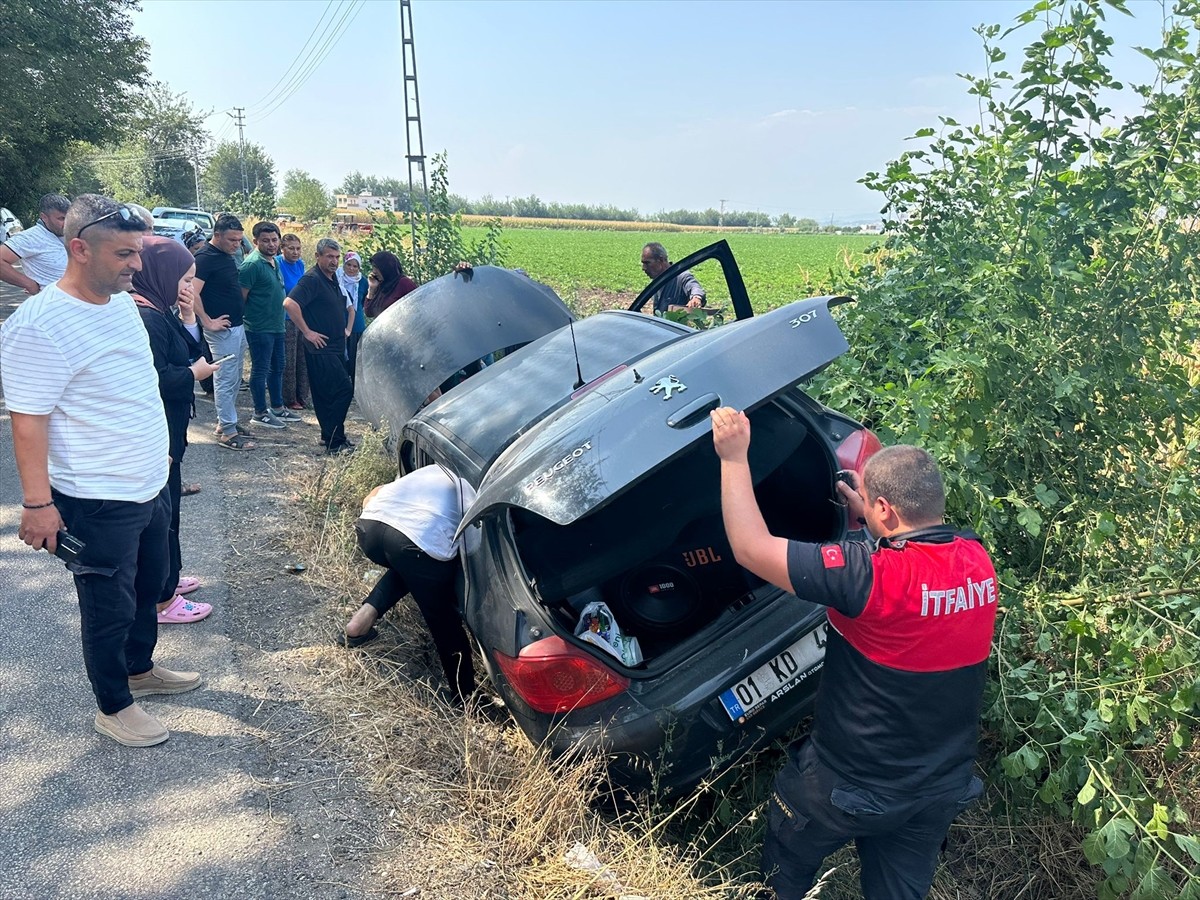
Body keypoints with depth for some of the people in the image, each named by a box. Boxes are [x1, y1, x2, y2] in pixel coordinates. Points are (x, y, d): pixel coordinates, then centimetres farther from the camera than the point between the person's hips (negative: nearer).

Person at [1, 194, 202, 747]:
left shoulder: (122, 301, 5)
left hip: (150, 488, 8)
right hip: (99, 504, -8)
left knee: (148, 587, 23)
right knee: (110, 608, 8)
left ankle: (140, 670, 45)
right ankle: (113, 708, 28)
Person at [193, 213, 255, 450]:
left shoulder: (227, 255, 12)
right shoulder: (205, 257, -16)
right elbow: (192, 293, -25)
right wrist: (208, 322, -20)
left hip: (237, 326, 9)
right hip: (223, 329, -9)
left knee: (234, 378, 16)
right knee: (225, 380, -4)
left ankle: (226, 420, 28)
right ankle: (227, 433, 1)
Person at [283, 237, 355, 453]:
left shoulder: (334, 279, 15)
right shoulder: (312, 279, -14)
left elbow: (348, 307, 31)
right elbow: (290, 303, -26)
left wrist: (347, 329, 19)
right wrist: (307, 332, -21)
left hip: (336, 347, 9)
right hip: (320, 348, -9)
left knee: (327, 393, 14)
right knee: (344, 389, -12)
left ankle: (329, 436, 22)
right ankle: (334, 442, -8)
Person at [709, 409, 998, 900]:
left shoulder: (873, 575, -33)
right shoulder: (977, 559, -13)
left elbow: (752, 548, -28)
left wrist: (734, 458, -20)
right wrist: (870, 522, 3)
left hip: (853, 786, -6)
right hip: (944, 787, 6)